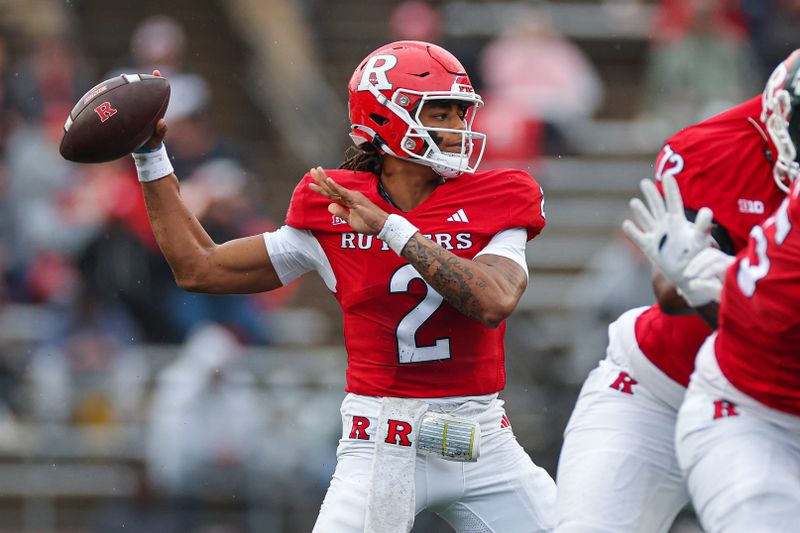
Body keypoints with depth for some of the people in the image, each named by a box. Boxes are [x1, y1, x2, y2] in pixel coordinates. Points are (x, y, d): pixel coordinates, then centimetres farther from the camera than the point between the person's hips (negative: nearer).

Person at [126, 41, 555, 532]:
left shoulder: (494, 204, -1)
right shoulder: (331, 216, 1)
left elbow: (494, 303, -21)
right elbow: (198, 268, 10)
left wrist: (392, 229, -22)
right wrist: (151, 157, 7)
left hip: (484, 445, 1)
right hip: (383, 448, -1)